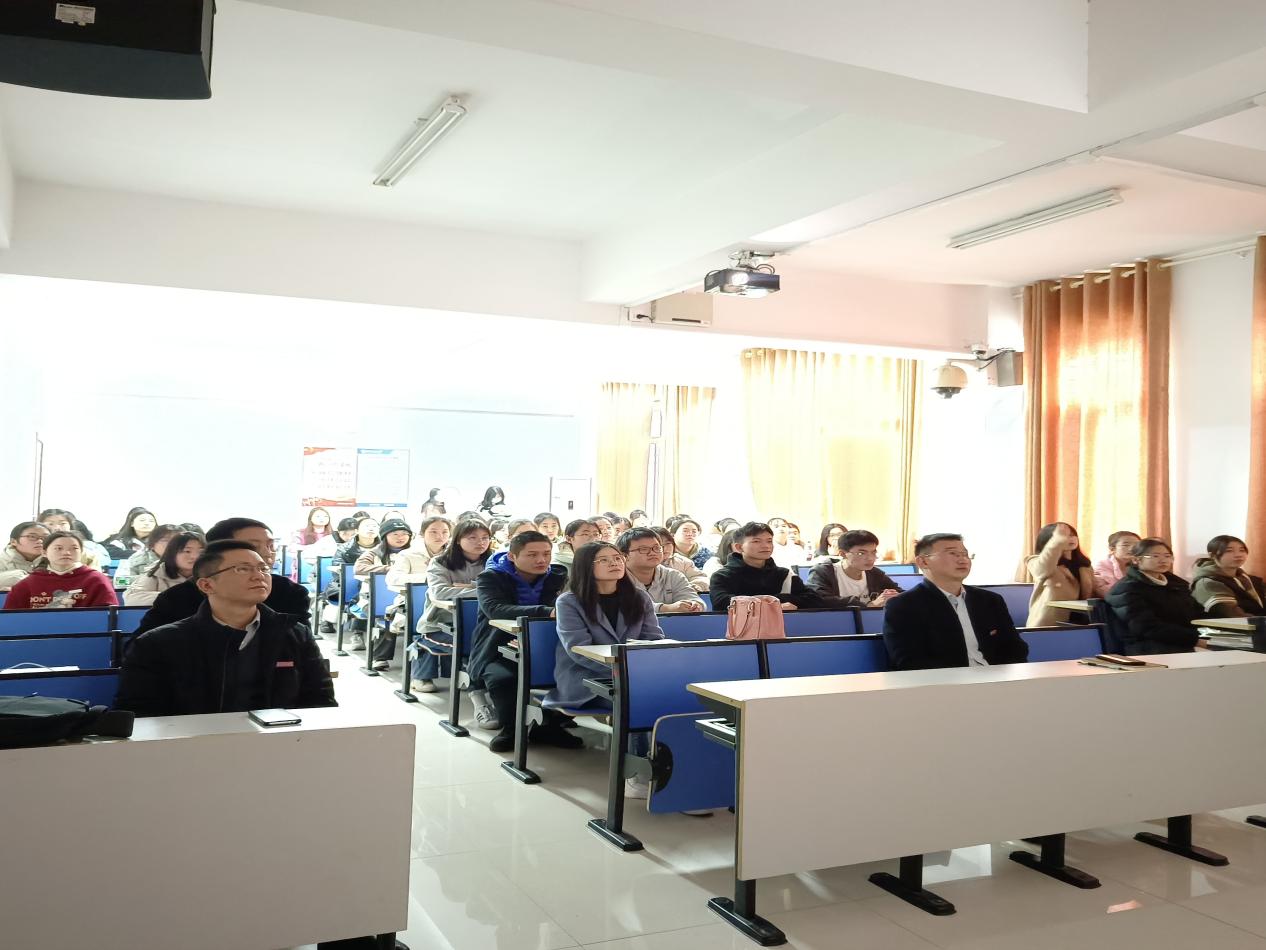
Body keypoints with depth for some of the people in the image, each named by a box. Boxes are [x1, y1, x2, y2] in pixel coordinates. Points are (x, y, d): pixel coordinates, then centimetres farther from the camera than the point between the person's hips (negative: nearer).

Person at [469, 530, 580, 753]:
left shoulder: (558, 577, 5)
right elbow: (495, 609, -28)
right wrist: (546, 612, -43)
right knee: (502, 677, -35)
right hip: (498, 652, -3)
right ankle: (510, 728, -9)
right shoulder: (491, 578, -9)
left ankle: (551, 726, -3)